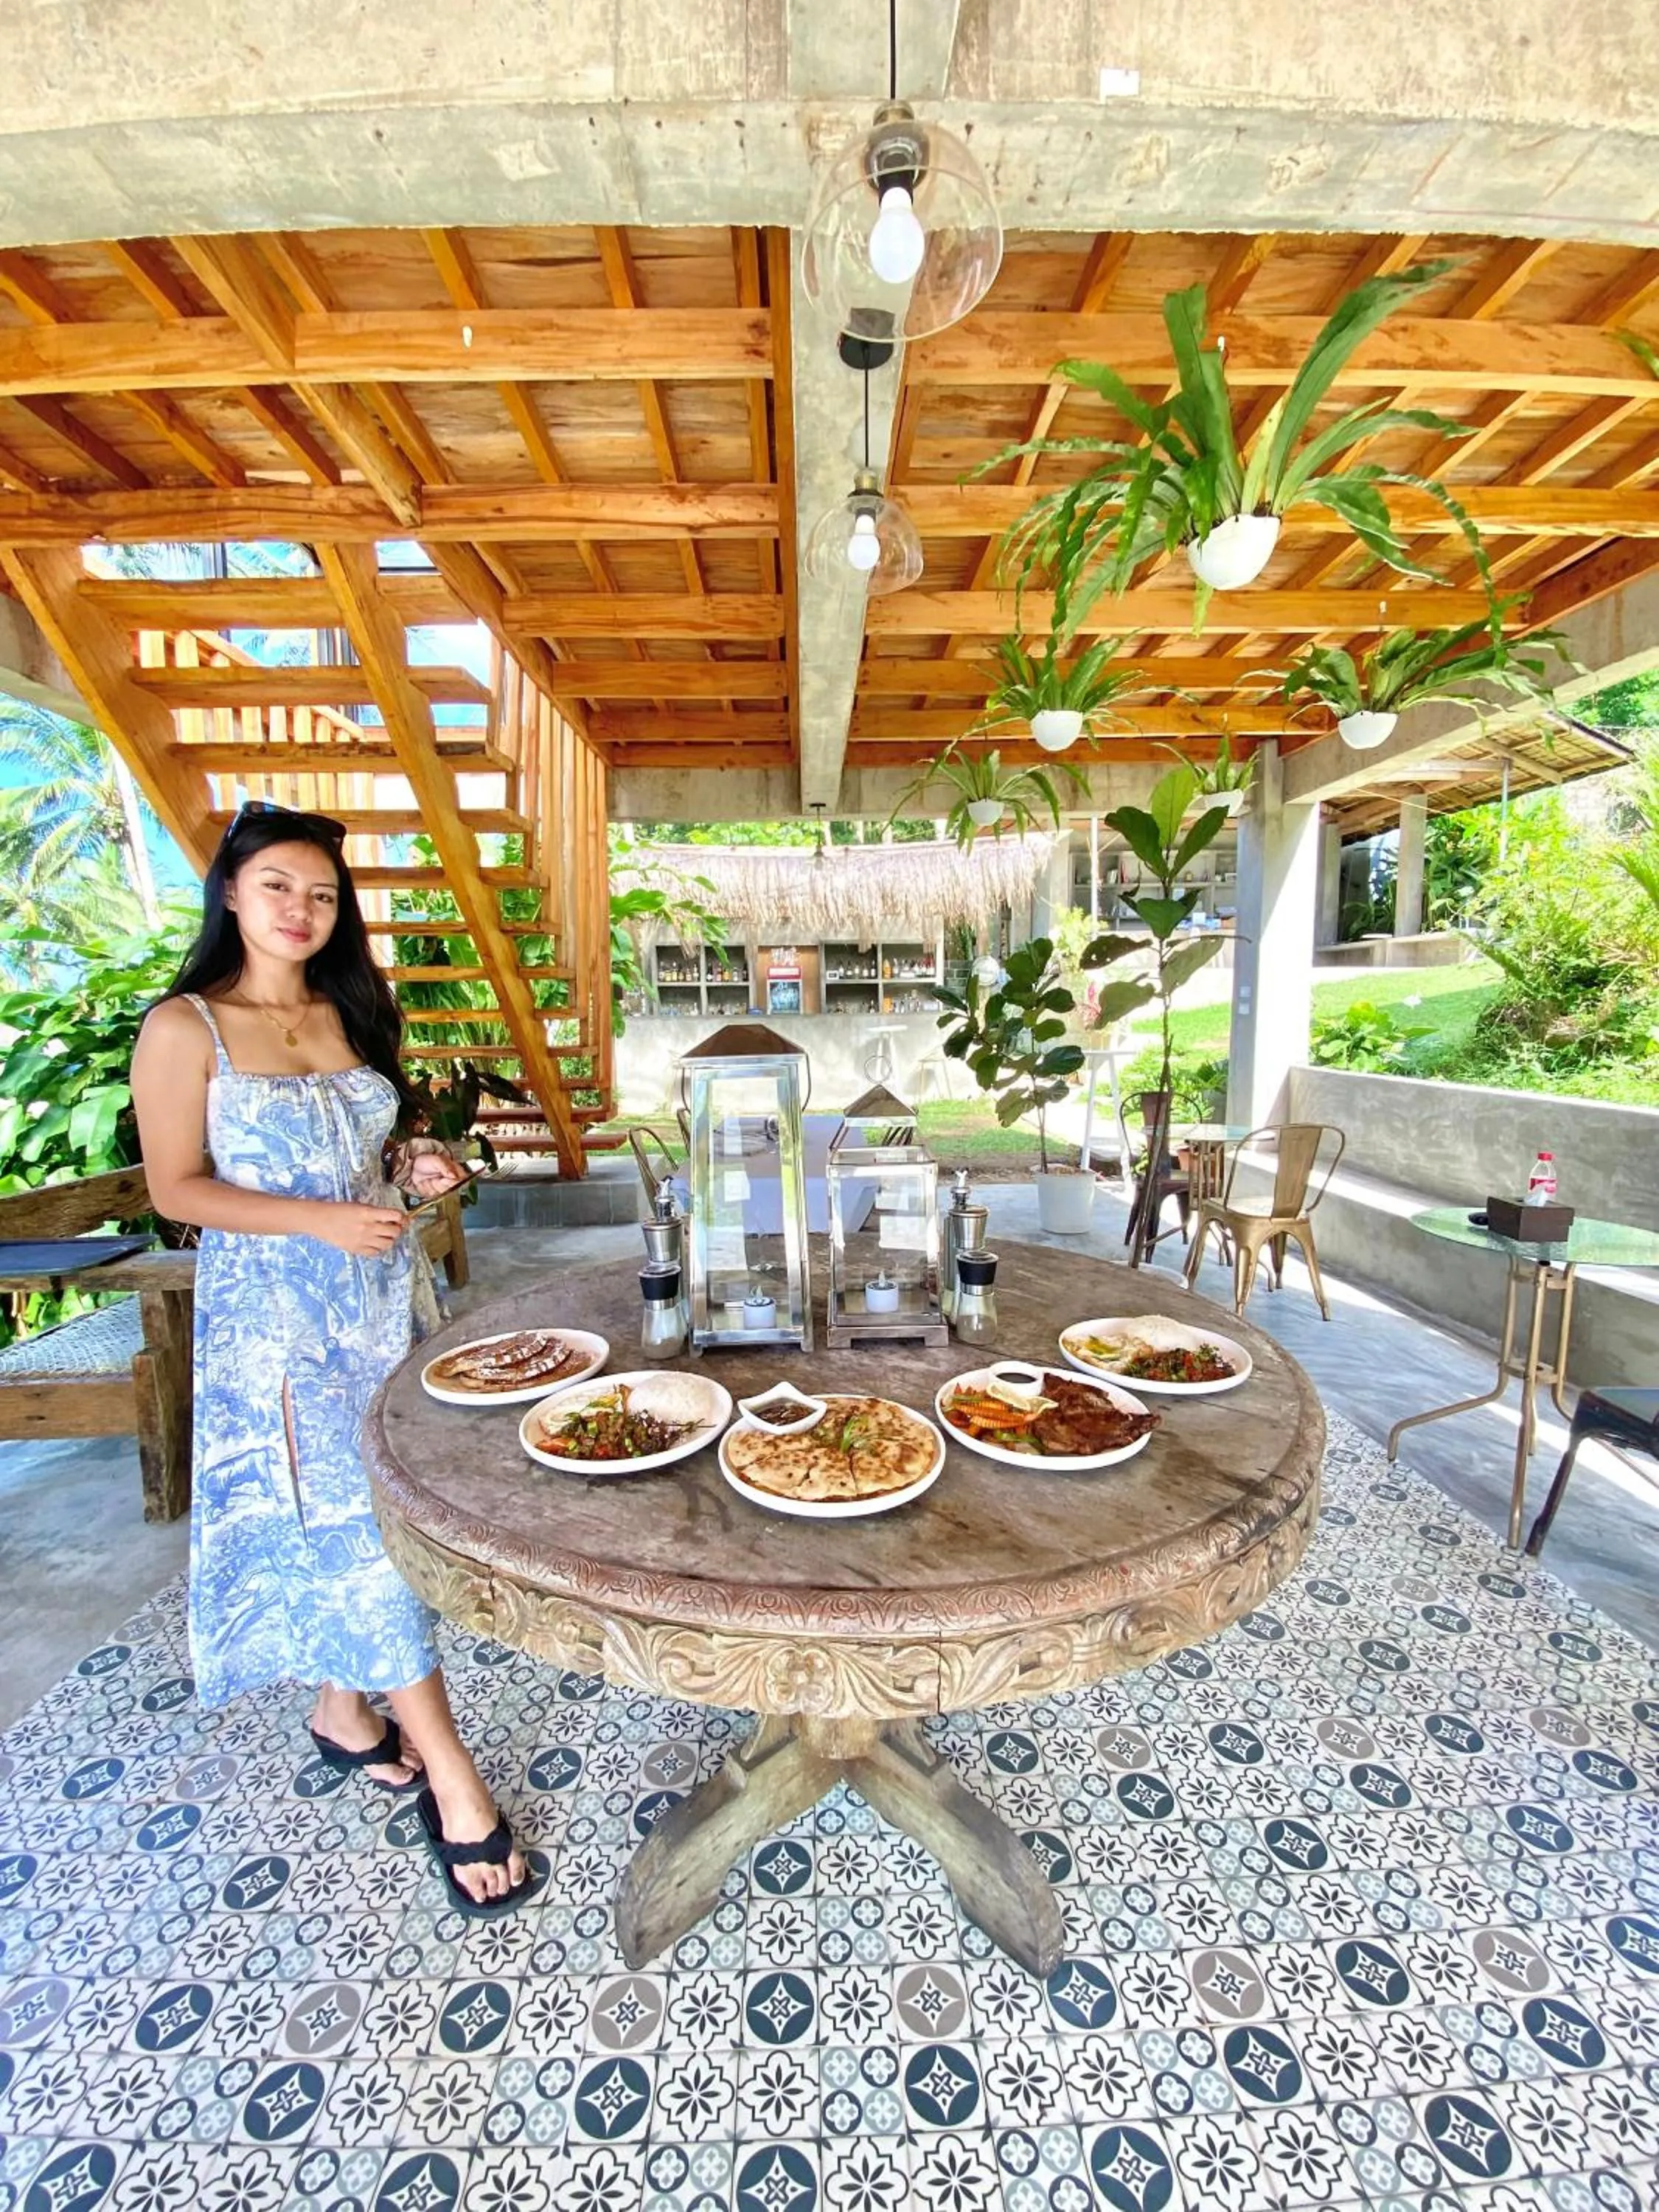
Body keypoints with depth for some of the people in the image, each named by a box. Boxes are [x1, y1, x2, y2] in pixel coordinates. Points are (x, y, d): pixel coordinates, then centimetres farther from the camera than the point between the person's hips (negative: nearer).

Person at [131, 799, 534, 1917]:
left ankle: (345, 1711, 38)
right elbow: (177, 1187, -9)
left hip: (383, 1290, 5)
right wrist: (319, 1220, -21)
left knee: (342, 1519, 16)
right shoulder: (185, 1028, -8)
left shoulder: (351, 1015, 8)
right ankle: (452, 1776, 10)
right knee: (351, 1530, -1)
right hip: (276, 1311, -5)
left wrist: (412, 1169, -3)